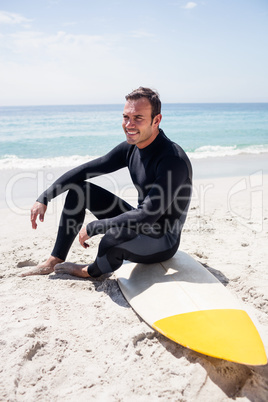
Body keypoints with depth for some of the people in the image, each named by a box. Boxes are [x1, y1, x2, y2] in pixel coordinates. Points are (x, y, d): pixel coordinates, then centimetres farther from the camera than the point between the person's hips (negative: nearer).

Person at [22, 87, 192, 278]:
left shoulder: (173, 160, -27)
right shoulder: (131, 148, -2)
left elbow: (148, 215, -33)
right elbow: (85, 170, 4)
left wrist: (92, 228, -27)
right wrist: (44, 198, -1)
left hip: (162, 242, -7)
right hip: (140, 225, 8)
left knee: (116, 234, -41)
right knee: (79, 189, 3)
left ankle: (93, 271, -3)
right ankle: (55, 261, 10)